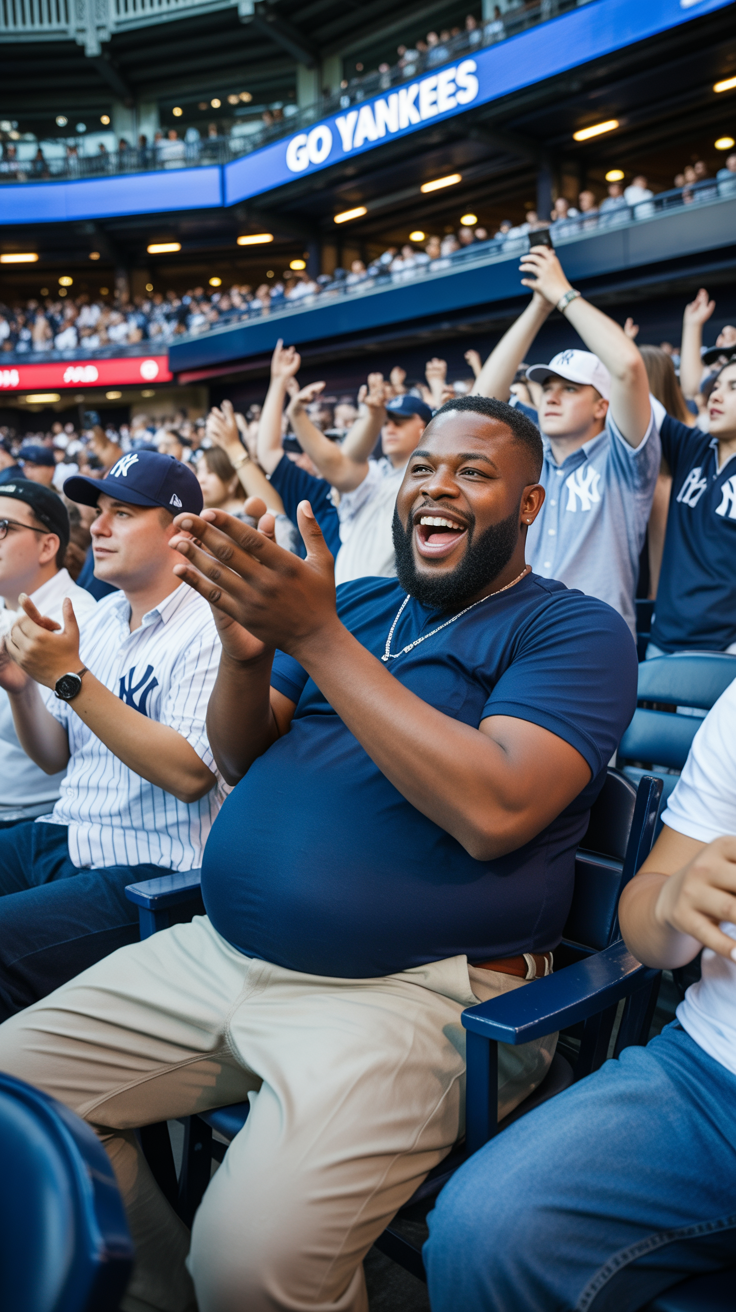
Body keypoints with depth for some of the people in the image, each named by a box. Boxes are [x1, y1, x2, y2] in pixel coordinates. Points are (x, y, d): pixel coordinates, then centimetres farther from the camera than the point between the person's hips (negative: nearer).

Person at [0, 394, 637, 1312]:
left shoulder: (573, 629, -3)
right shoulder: (359, 601, 15)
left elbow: (492, 812, -20)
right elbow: (239, 762, 13)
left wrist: (317, 637, -19)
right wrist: (245, 648, -9)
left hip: (413, 988, -6)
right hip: (220, 952, 7)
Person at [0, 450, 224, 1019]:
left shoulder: (206, 630, -11)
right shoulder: (98, 616, 12)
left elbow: (190, 775, -23)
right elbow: (55, 758, 16)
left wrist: (71, 677, -22)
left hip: (147, 866, -7)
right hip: (62, 837, 8)